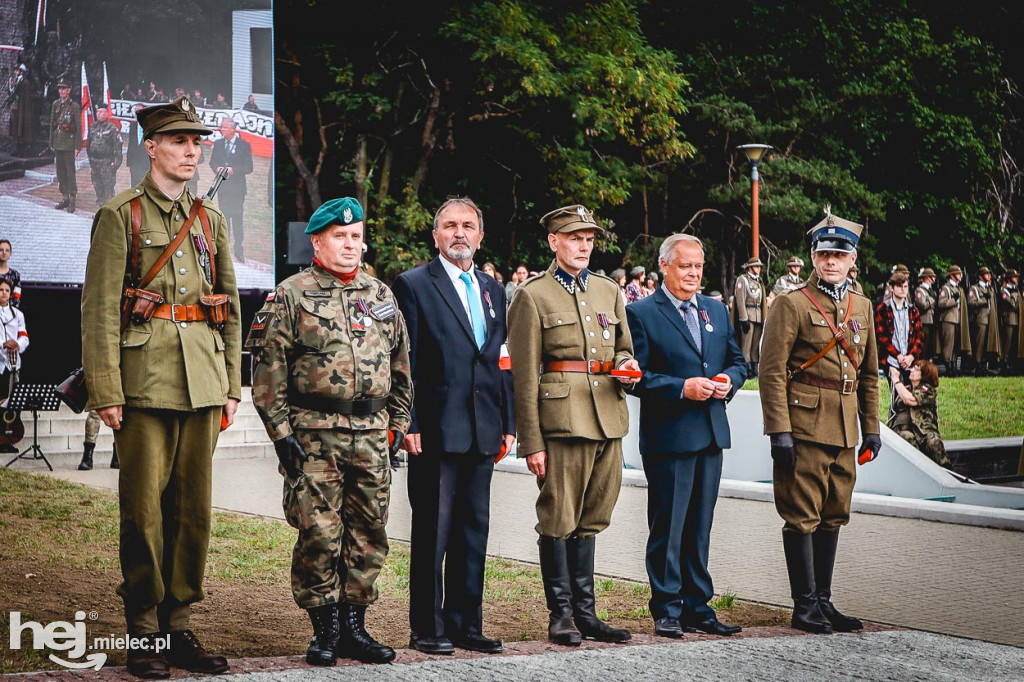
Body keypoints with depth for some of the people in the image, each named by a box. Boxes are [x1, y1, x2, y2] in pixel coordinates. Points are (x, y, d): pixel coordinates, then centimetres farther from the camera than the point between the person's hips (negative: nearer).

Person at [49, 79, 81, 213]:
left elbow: (79, 127, -6)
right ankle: (64, 198, 17)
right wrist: (51, 143, 13)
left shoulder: (74, 106, -6)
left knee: (70, 171, -5)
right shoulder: (56, 104, 9)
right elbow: (52, 124, 15)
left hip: (69, 143, -6)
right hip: (58, 142, 6)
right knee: (60, 171, 9)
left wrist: (77, 146, -10)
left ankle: (72, 200, -2)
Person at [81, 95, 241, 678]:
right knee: (145, 509, -2)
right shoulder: (120, 215, 0)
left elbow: (231, 308, 17)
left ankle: (180, 625, 16)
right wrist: (105, 392, -12)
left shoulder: (212, 220, 15)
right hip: (145, 383, -5)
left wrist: (233, 385, 12)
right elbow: (99, 309, -6)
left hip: (203, 386, 5)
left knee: (195, 509, 7)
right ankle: (145, 633, 8)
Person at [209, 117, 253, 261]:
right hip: (222, 186, 4)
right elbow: (212, 162, 14)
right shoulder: (218, 144, 10)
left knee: (237, 217, -3)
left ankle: (238, 249, 3)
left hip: (237, 187, -4)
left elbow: (249, 167, -6)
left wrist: (233, 170, -18)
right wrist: (217, 168, -9)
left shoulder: (244, 145, -3)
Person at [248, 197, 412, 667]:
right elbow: (269, 372, -5)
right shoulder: (291, 296, -1)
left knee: (368, 532, 7)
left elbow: (400, 367, 19)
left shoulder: (381, 296, 14)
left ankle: (354, 627, 18)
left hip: (371, 437, 5)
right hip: (313, 437, -5)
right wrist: (281, 432, -10)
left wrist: (396, 425, 13)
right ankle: (324, 629, 9)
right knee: (319, 533, -4)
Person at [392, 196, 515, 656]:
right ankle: (427, 629, 8)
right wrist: (408, 424, -13)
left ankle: (465, 624, 18)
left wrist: (508, 422, 12)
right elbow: (404, 361, -7)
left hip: (482, 430, 6)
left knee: (474, 531, 10)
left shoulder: (492, 290, 16)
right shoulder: (413, 285, -2)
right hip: (435, 429, -6)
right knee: (433, 532, 0)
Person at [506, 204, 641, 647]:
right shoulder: (532, 296, -1)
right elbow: (524, 375, -5)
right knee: (558, 520, -2)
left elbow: (623, 346, 29)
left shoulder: (608, 291, 17)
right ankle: (561, 615, 8)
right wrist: (530, 442, -10)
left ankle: (585, 613, 18)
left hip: (607, 420, 6)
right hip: (561, 419, -6)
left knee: (590, 520, 11)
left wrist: (625, 364, 3)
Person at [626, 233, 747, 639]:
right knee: (668, 527, -1)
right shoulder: (641, 313, -5)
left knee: (700, 527, 11)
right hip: (668, 436, -6)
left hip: (711, 435, 6)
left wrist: (729, 381, -2)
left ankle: (697, 608, 19)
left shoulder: (716, 310, 15)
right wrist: (682, 388, -19)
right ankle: (666, 610, 8)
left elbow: (738, 360, 19)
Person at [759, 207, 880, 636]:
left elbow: (869, 373, 19)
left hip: (844, 431, 6)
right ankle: (804, 606, 5)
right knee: (802, 516, -2)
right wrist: (779, 431, -16)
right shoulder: (791, 305, -6)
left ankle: (823, 601, 20)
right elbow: (772, 372, -10)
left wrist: (871, 428, 15)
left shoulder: (861, 306, 14)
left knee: (833, 516, 11)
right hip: (805, 427, -6)